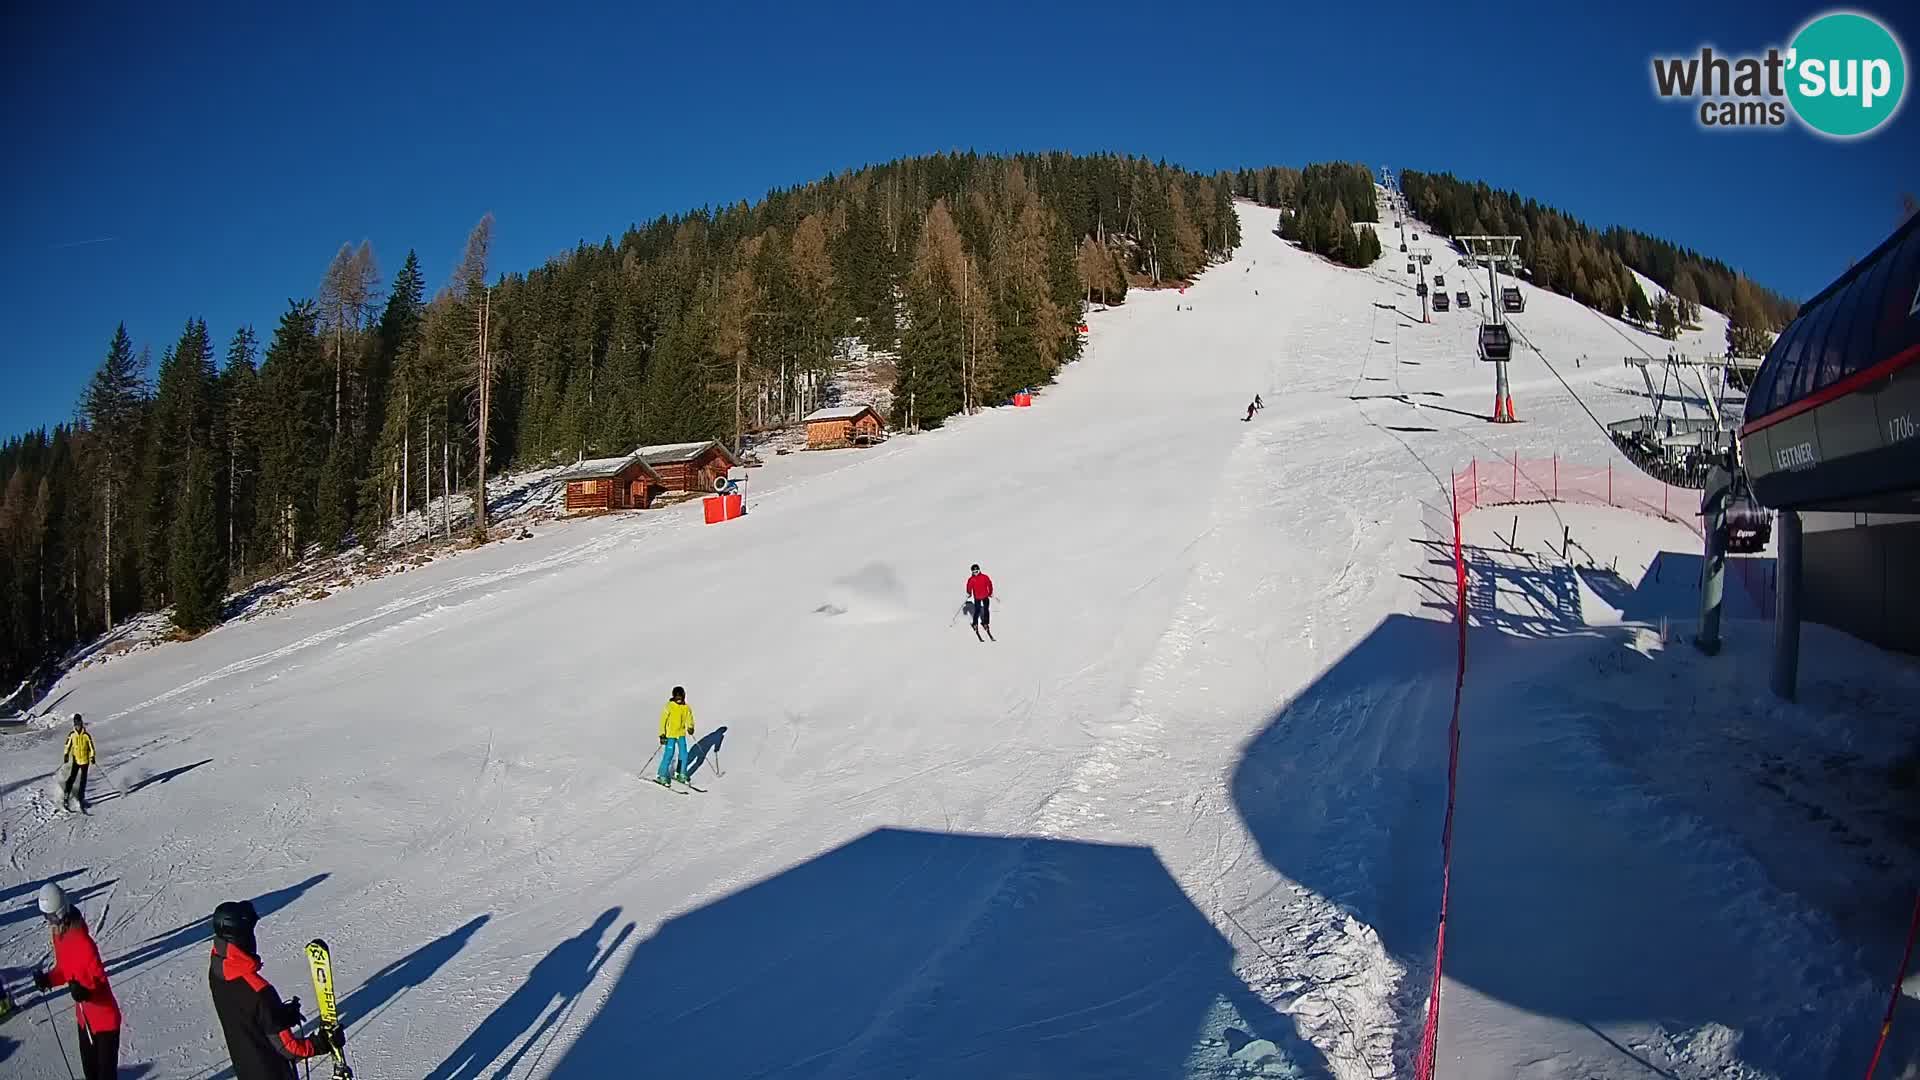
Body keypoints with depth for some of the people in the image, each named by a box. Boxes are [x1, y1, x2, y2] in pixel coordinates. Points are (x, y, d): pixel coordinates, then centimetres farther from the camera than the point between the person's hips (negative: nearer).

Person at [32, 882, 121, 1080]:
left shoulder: (82, 941, -26)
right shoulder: (59, 934, 1)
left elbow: (99, 976, -22)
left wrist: (85, 990, -40)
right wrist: (48, 979, -4)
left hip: (104, 1017, -9)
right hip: (84, 1015, 9)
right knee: (89, 1063, 22)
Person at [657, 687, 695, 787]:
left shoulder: (687, 708, 3)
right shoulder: (669, 706, -10)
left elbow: (689, 719, 13)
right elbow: (663, 720, -8)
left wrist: (690, 728, -5)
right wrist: (662, 734, -13)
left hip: (681, 734, 4)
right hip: (670, 734, -4)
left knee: (684, 755, 3)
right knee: (669, 755, -8)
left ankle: (681, 775, 20)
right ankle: (662, 776, 4)